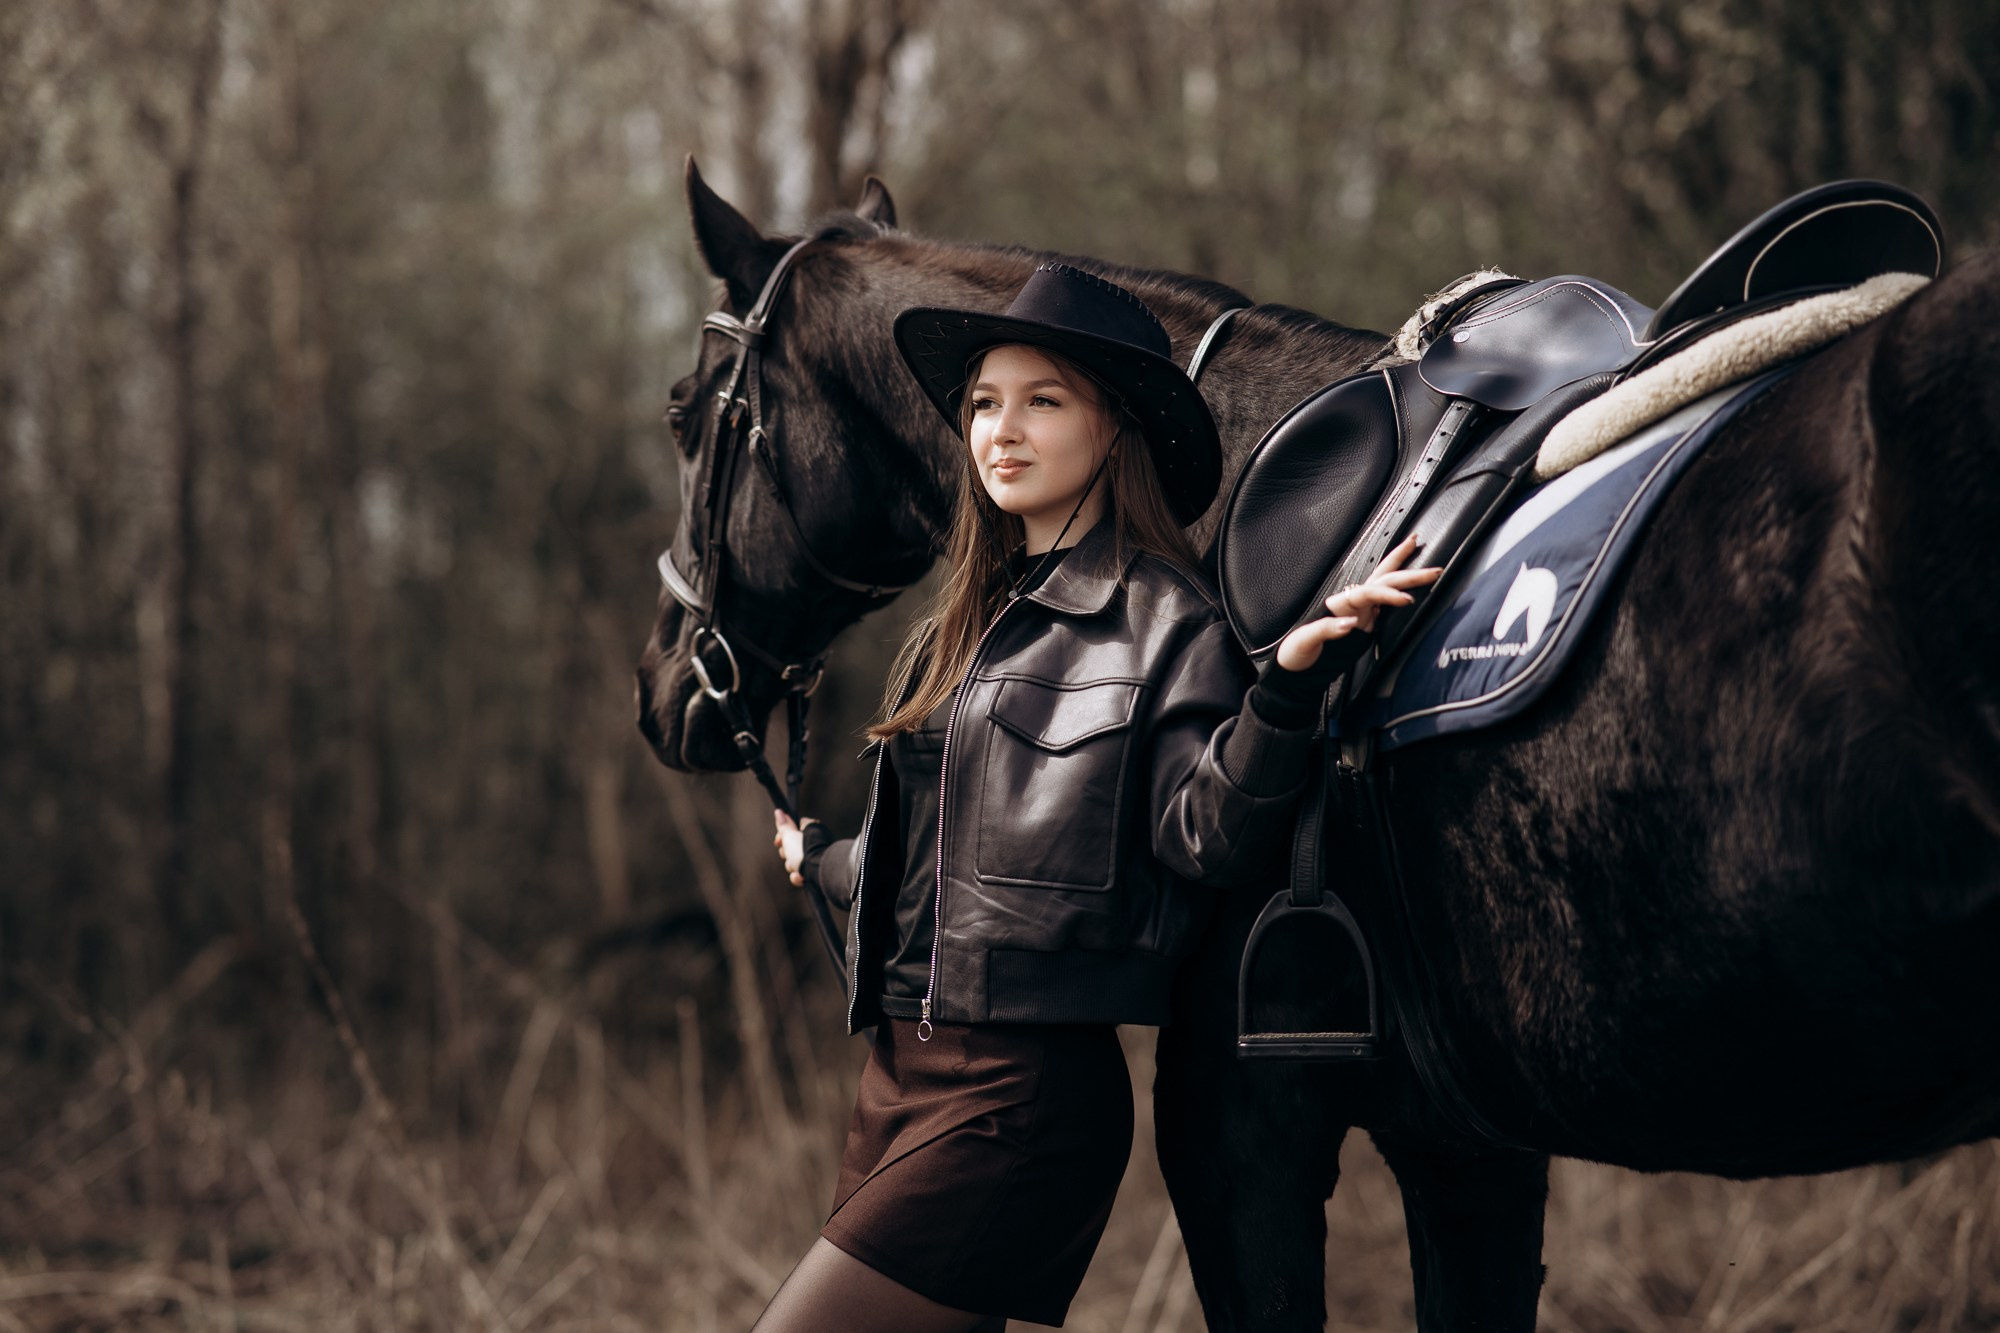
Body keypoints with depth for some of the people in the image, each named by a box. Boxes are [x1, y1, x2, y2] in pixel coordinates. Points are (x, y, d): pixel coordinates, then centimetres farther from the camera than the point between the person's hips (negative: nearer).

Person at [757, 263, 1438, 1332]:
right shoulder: (964, 624, 16)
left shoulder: (1164, 622, -7)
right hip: (900, 1072, 9)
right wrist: (821, 860, 45)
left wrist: (1289, 680, -34)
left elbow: (1209, 835, -19)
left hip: (1022, 1088, -8)